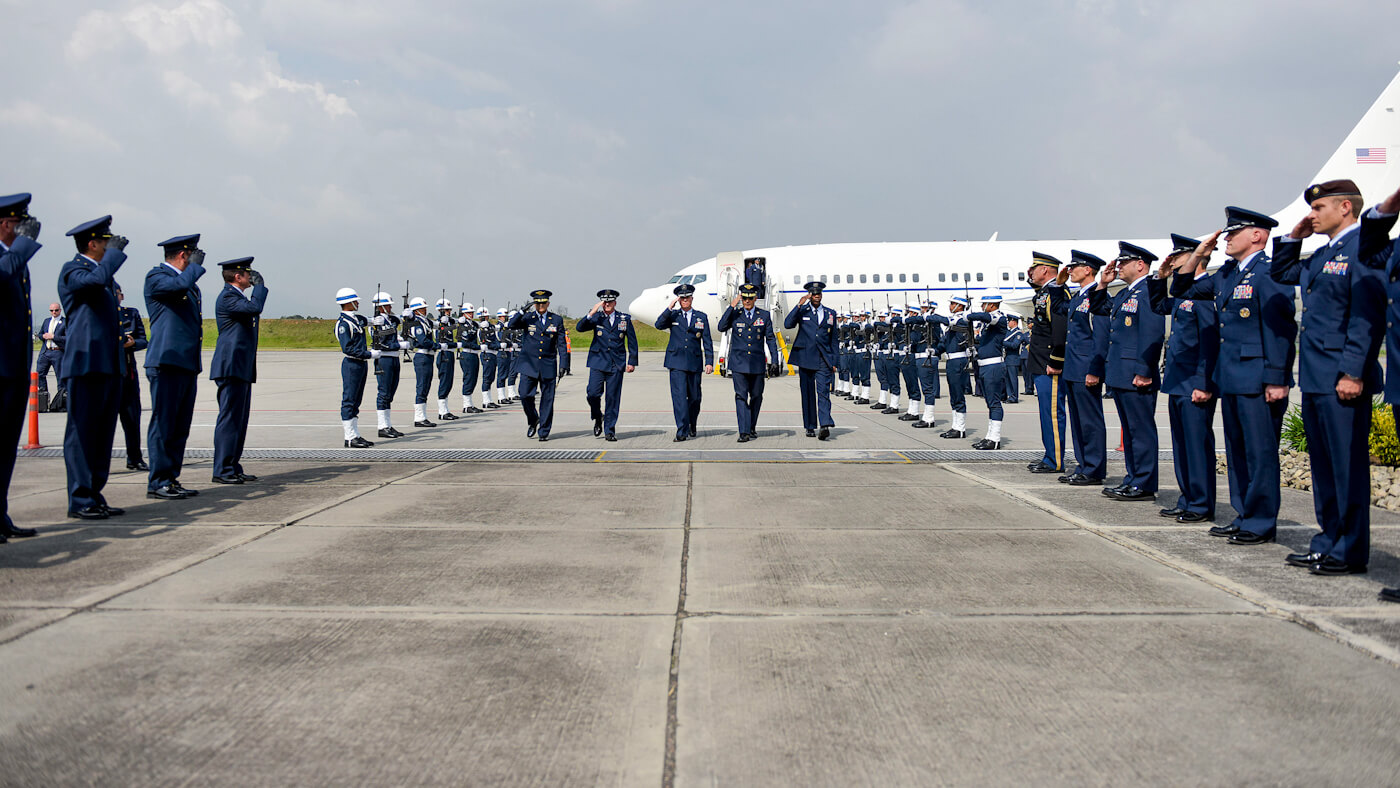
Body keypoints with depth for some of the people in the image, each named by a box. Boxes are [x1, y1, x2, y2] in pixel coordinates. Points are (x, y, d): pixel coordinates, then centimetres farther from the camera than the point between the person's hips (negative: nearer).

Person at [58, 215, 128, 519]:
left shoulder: (100, 269, 23)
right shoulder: (72, 270, -4)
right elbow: (98, 278, -28)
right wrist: (114, 252, -11)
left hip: (109, 366, 9)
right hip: (87, 365, -9)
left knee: (102, 434, 9)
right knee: (82, 433, -6)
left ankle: (95, 497, 14)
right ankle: (80, 502, -3)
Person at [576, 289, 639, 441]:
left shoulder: (624, 318, 7)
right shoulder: (596, 318, 5)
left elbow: (632, 341, 11)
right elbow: (579, 327, -7)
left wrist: (632, 362, 6)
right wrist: (591, 314, -19)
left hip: (616, 364, 0)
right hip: (598, 362, 0)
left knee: (612, 397, -1)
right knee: (593, 393, -11)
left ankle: (610, 430, 7)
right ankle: (598, 418, 18)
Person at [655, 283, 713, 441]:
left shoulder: (701, 317, 9)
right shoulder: (672, 315, 7)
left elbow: (707, 342, 8)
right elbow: (659, 325, -11)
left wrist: (709, 362, 0)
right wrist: (670, 308, -15)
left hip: (695, 363, 2)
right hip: (677, 362, -2)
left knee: (694, 397, 9)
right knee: (679, 395, -11)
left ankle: (692, 426, 33)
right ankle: (682, 431, -12)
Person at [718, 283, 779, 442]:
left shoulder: (764, 315, 6)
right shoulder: (734, 314, 5)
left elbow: (770, 338, 7)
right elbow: (721, 327, -11)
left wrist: (774, 360, 0)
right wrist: (731, 307, -14)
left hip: (757, 363, 2)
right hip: (739, 363, -1)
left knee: (756, 396, 9)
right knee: (741, 396, -9)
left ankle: (752, 427, 27)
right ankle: (744, 432, -12)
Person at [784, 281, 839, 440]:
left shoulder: (830, 313, 13)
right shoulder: (802, 311, 6)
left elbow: (833, 339, 15)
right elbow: (787, 324, -12)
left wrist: (834, 362, 10)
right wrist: (799, 305, -17)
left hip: (824, 360, 0)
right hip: (806, 359, 0)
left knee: (823, 391, -13)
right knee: (808, 394, 5)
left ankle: (825, 426, -24)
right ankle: (810, 427, 14)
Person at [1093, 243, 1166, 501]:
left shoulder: (1148, 291, -14)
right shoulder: (1125, 293, 17)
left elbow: (1153, 335, -20)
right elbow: (1099, 309, 32)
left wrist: (1144, 372, -23)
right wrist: (1102, 285, 16)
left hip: (1137, 378, -10)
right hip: (1120, 376, 10)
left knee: (1142, 430, -4)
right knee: (1129, 430, 14)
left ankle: (1144, 486, 0)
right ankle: (1133, 480, 21)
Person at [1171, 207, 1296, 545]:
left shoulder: (1270, 273, -11)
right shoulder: (1226, 273, 14)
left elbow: (1281, 328, -16)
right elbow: (1183, 290, 25)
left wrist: (1277, 380, -19)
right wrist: (1199, 256, 10)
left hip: (1258, 381, -9)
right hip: (1231, 378, 9)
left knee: (1260, 453, -3)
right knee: (1237, 452, 14)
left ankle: (1261, 523, 4)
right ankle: (1245, 517, 23)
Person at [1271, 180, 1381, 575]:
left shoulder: (1362, 249, -11)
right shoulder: (1322, 256, 17)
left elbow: (1367, 316, -18)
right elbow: (1280, 273, 33)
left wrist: (1353, 373, -21)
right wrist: (1294, 236, 17)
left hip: (1343, 381, -10)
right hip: (1315, 379, 10)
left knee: (1348, 466, -4)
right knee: (1323, 465, 14)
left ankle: (1350, 552, 2)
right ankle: (1329, 542, 23)